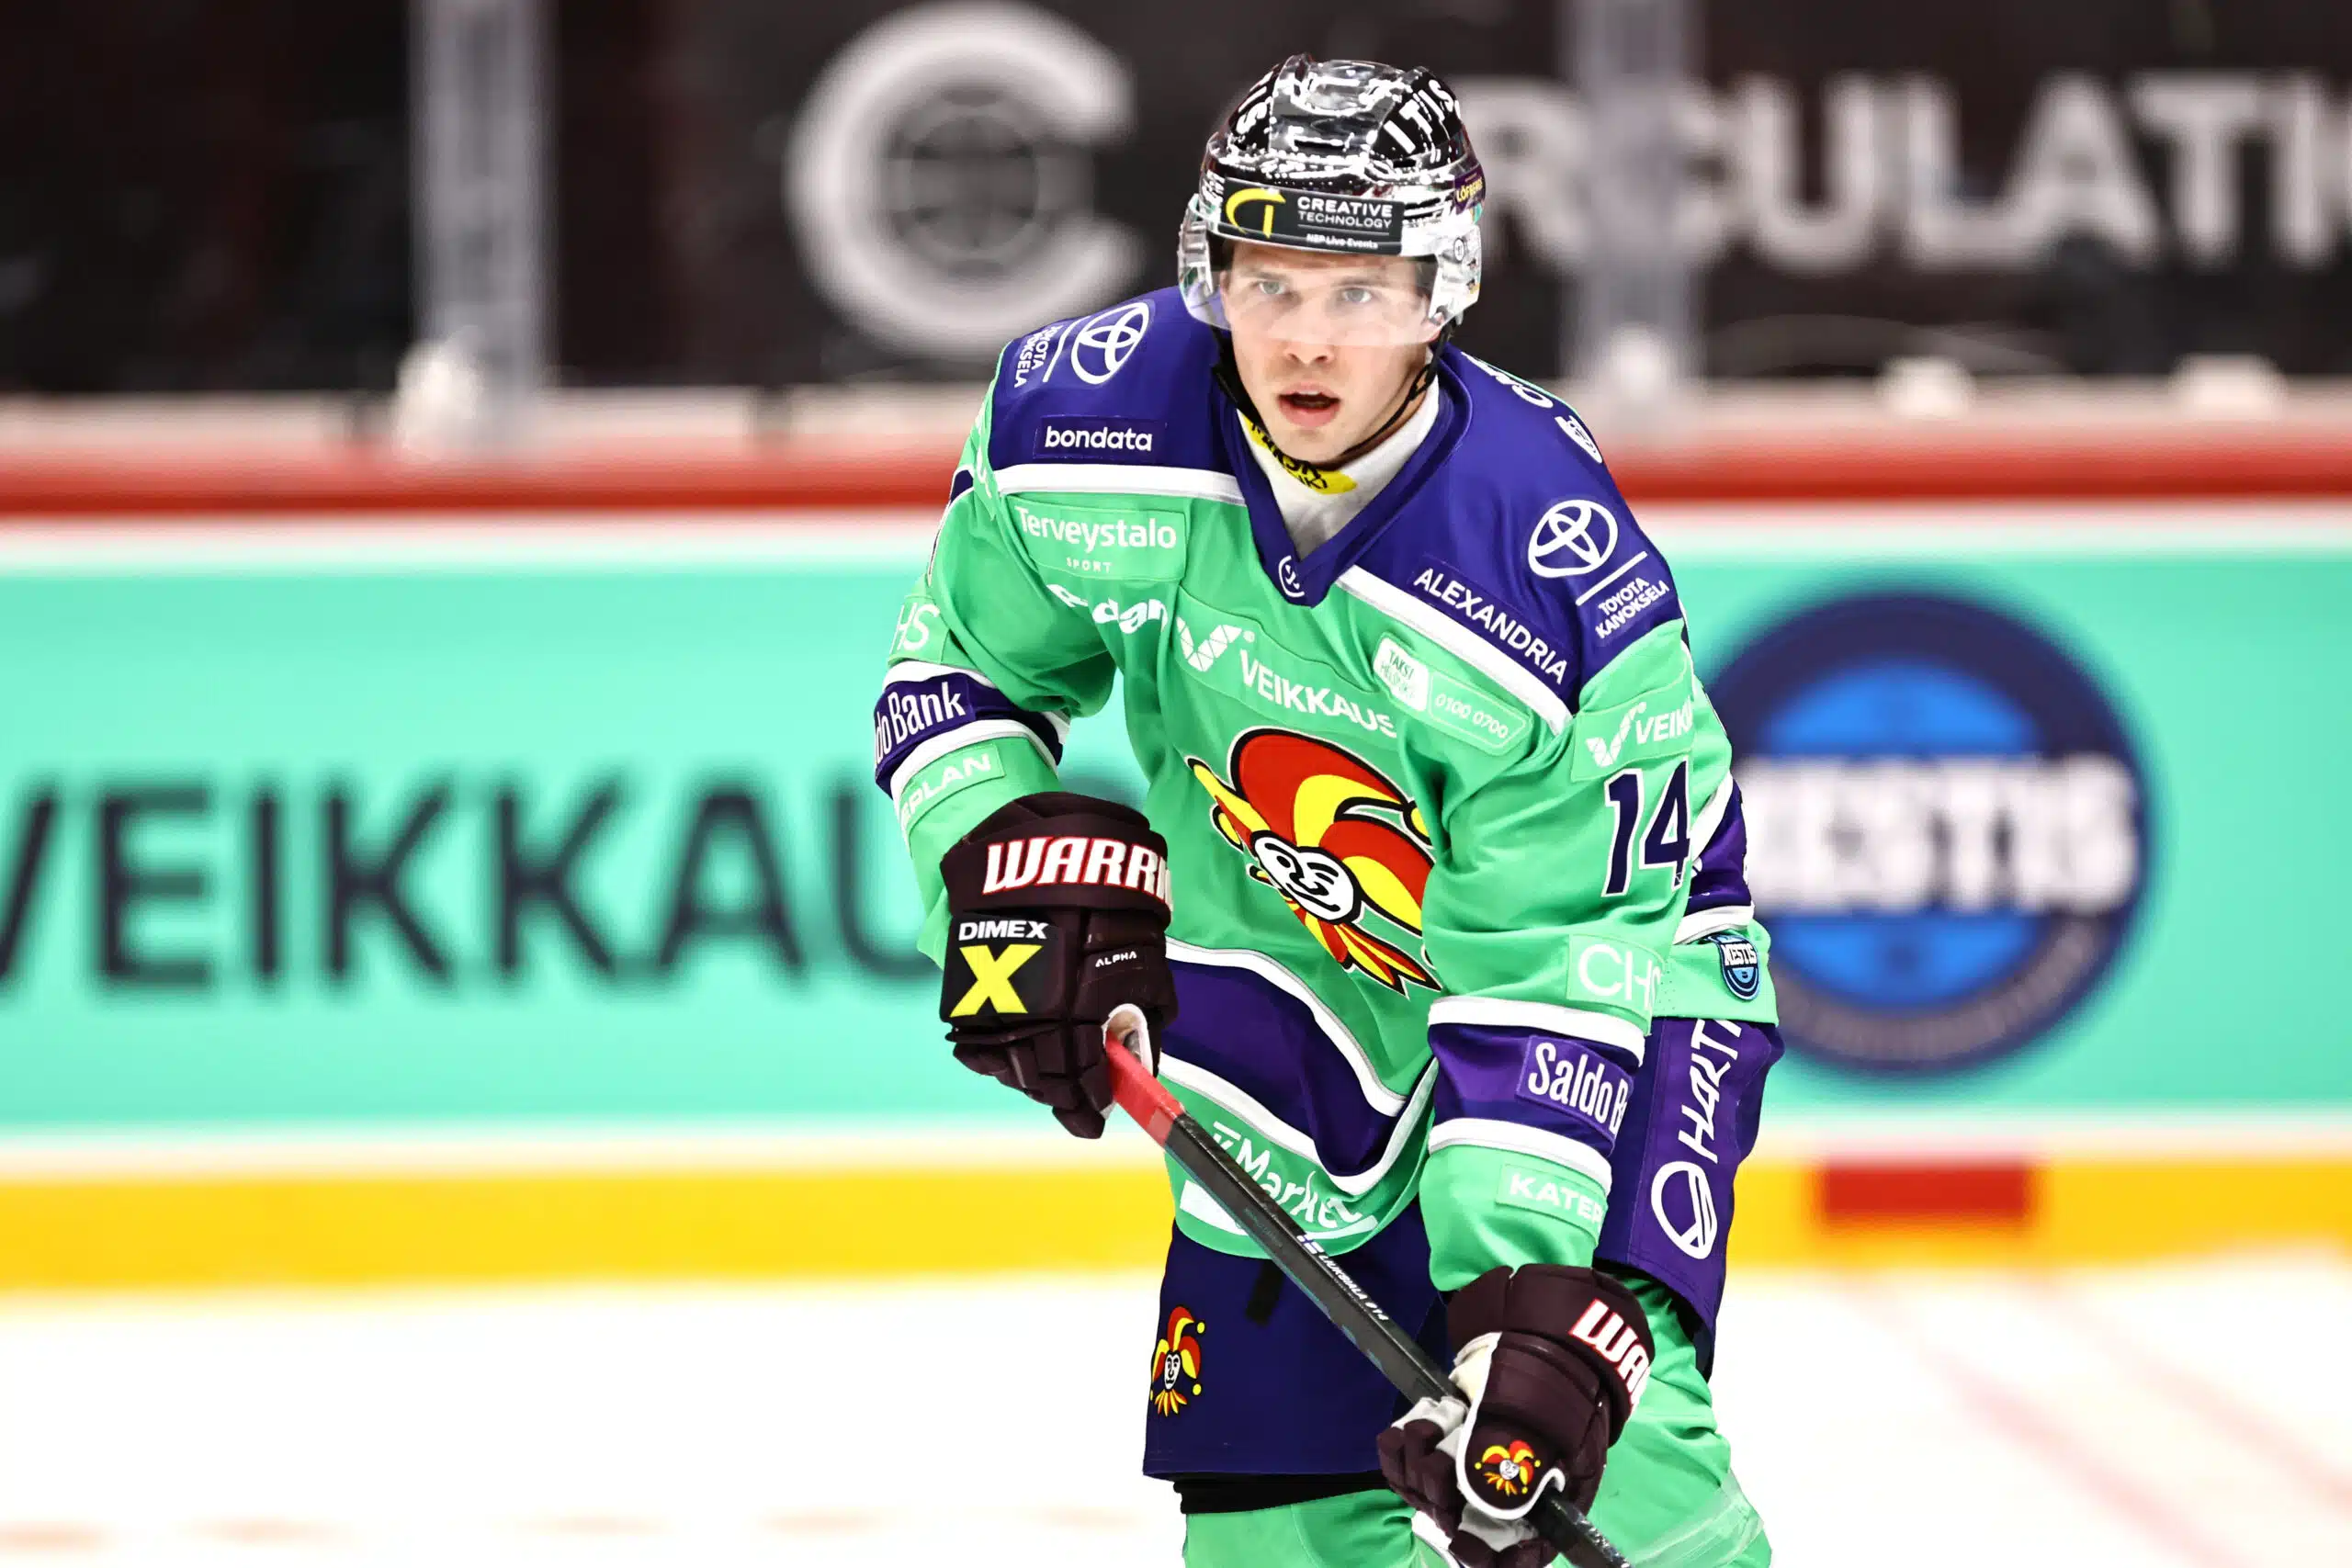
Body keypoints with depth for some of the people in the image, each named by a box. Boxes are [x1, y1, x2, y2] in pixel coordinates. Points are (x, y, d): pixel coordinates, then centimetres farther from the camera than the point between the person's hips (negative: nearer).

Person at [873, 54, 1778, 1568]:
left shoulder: (1562, 584, -32)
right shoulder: (1081, 419, -20)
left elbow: (1553, 983, -30)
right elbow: (952, 671, 0)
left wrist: (1533, 1305, -39)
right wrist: (1016, 860, -20)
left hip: (1601, 969, -4)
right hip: (1291, 968, 4)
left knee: (1591, 1446, -21)